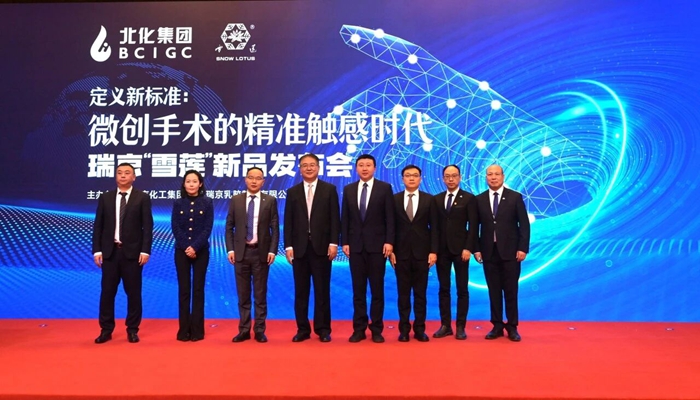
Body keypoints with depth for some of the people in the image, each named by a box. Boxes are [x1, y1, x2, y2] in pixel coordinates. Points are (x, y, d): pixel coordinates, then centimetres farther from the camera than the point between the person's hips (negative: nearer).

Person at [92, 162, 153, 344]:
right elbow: (98, 226, 7)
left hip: (132, 252, -2)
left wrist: (145, 250, -11)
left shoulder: (142, 198, 1)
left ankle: (132, 330, 15)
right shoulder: (105, 198, 9)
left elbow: (147, 226, -3)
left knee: (133, 292, 4)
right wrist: (97, 250, -1)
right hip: (110, 251, 2)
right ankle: (106, 330, 18)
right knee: (107, 292, 6)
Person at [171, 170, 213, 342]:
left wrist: (195, 247, -15)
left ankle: (197, 330, 7)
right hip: (181, 251, 1)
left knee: (198, 289, 2)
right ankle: (184, 329, 9)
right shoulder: (178, 204, 5)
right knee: (183, 289, 3)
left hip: (201, 251, -1)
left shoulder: (207, 203, 1)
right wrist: (186, 247, -13)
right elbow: (175, 228, -1)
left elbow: (208, 228, -6)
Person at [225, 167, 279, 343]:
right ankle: (244, 330, 16)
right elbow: (229, 227, 5)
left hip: (261, 252, -1)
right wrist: (230, 249, -4)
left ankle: (260, 330, 14)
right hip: (241, 252, 1)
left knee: (260, 293, 6)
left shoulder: (270, 201, 2)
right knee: (243, 294, 8)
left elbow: (275, 228, 0)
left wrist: (272, 251, -9)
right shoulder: (235, 200, 6)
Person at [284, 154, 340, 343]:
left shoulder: (329, 189, 4)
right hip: (300, 247, 2)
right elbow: (288, 222, 6)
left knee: (322, 290, 3)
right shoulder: (292, 192, 9)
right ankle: (303, 329, 15)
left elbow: (335, 218, 0)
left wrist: (333, 243, -9)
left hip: (322, 246, -2)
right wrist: (288, 246, -3)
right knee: (301, 291, 6)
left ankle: (323, 329, 13)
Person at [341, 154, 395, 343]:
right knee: (358, 290, 7)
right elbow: (344, 218, 7)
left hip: (377, 244, -2)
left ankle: (376, 329, 13)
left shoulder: (384, 188, 1)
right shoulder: (348, 189, 9)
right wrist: (344, 242, 0)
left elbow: (389, 217, -3)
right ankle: (359, 329, 14)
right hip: (355, 245, 3)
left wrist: (389, 241, -11)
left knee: (377, 289, 4)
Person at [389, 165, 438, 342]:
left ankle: (419, 329, 14)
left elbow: (434, 227, 2)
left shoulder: (429, 199, 4)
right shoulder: (394, 199, 4)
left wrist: (433, 251, -6)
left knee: (420, 292, 6)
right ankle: (404, 329, 13)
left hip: (422, 252, 0)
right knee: (403, 292, 5)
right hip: (401, 252, 0)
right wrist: (391, 250, -4)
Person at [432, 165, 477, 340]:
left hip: (460, 249, -3)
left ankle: (461, 327, 10)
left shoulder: (469, 198, 0)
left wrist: (468, 248, -13)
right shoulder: (437, 199, 10)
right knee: (443, 289, 6)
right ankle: (445, 325, 13)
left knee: (462, 289, 3)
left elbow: (472, 226, -5)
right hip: (442, 250, 3)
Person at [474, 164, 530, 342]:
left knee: (511, 291, 4)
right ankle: (497, 326, 15)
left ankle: (512, 327, 15)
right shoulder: (479, 199, 6)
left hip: (510, 251, -2)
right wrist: (476, 249, -1)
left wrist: (523, 248, -9)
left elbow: (524, 224, -2)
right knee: (494, 291, 6)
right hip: (489, 252, 2)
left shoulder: (515, 197, 1)